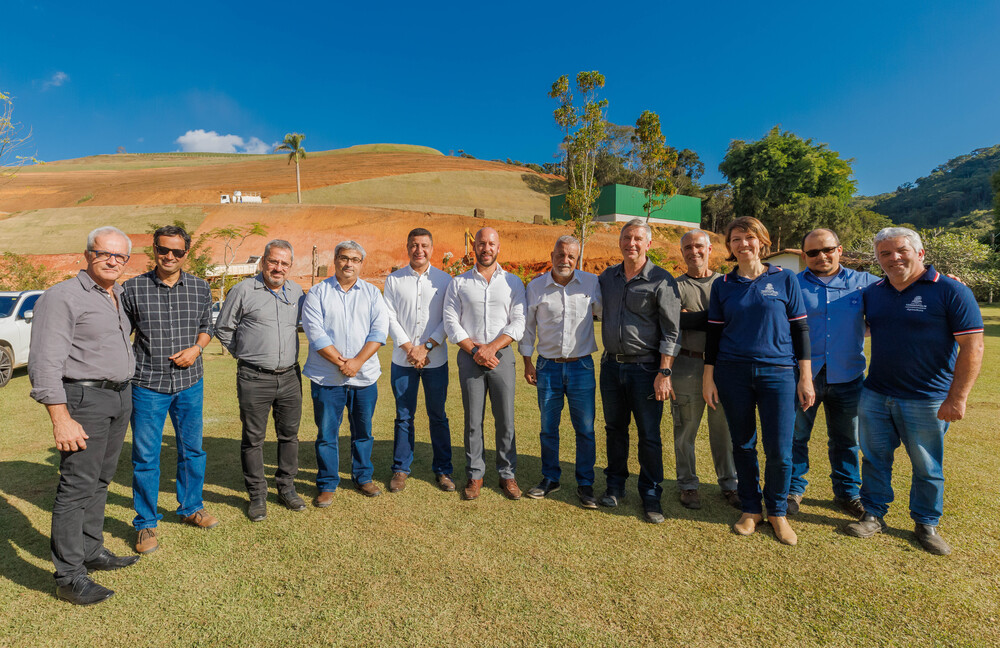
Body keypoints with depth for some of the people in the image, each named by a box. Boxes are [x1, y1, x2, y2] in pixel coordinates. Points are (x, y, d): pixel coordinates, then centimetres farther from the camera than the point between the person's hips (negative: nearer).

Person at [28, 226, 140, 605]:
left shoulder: (118, 297, 14)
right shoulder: (64, 297, -11)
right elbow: (45, 363, -16)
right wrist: (61, 419, -21)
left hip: (120, 397, 8)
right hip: (85, 398, -8)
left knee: (100, 480, 15)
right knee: (77, 485, -4)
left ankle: (92, 552, 27)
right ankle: (69, 576, 5)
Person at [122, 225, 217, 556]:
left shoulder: (200, 287, 3)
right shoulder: (132, 288, -4)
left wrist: (197, 348, -6)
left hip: (190, 382, 3)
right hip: (147, 384, -2)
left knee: (192, 449, 14)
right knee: (145, 456, 5)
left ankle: (191, 507, 34)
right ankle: (146, 523, 23)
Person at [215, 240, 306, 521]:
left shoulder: (296, 292, 9)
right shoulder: (243, 290, -4)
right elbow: (223, 328, 6)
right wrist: (245, 354, 8)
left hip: (290, 376, 4)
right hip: (254, 379, -3)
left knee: (289, 434, 12)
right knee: (253, 438, 5)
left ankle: (286, 488, 28)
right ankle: (257, 495, 20)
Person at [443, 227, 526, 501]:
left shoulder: (513, 282, 7)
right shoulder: (459, 283, 7)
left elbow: (519, 322, -1)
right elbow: (451, 323, 1)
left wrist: (492, 347, -12)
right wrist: (475, 350, -9)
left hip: (502, 355, 0)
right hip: (469, 357, 0)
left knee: (506, 419, 3)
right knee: (473, 420, 5)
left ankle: (507, 474, 18)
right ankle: (475, 475, 19)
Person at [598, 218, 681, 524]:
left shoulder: (661, 280, -6)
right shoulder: (607, 277, 8)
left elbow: (671, 331, -8)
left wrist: (664, 373, -14)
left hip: (645, 367, -4)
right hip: (612, 364, 4)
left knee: (649, 435, 3)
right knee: (615, 429, 14)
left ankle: (650, 494, 19)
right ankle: (615, 485, 30)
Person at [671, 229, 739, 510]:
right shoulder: (676, 286, 5)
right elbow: (675, 320, -12)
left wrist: (694, 318, -13)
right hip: (688, 366, -1)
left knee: (724, 428, 10)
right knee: (686, 429, 6)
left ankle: (729, 484, 26)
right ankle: (688, 485, 21)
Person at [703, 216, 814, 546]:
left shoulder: (784, 279, 3)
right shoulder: (723, 285, 6)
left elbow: (800, 329, 3)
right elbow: (714, 333, 7)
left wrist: (805, 377, -1)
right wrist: (709, 378, 3)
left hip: (778, 372, -1)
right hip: (733, 374, 1)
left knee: (779, 450, 0)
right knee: (743, 445, 10)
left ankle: (777, 512, 23)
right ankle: (751, 509, 27)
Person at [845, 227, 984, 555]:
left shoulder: (951, 291, -9)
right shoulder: (872, 293, 5)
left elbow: (972, 347, -11)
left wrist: (957, 398, -16)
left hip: (926, 400, -4)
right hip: (875, 395, 4)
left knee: (927, 467, 11)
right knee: (875, 458, 12)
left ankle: (926, 524, 29)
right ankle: (874, 515, 27)